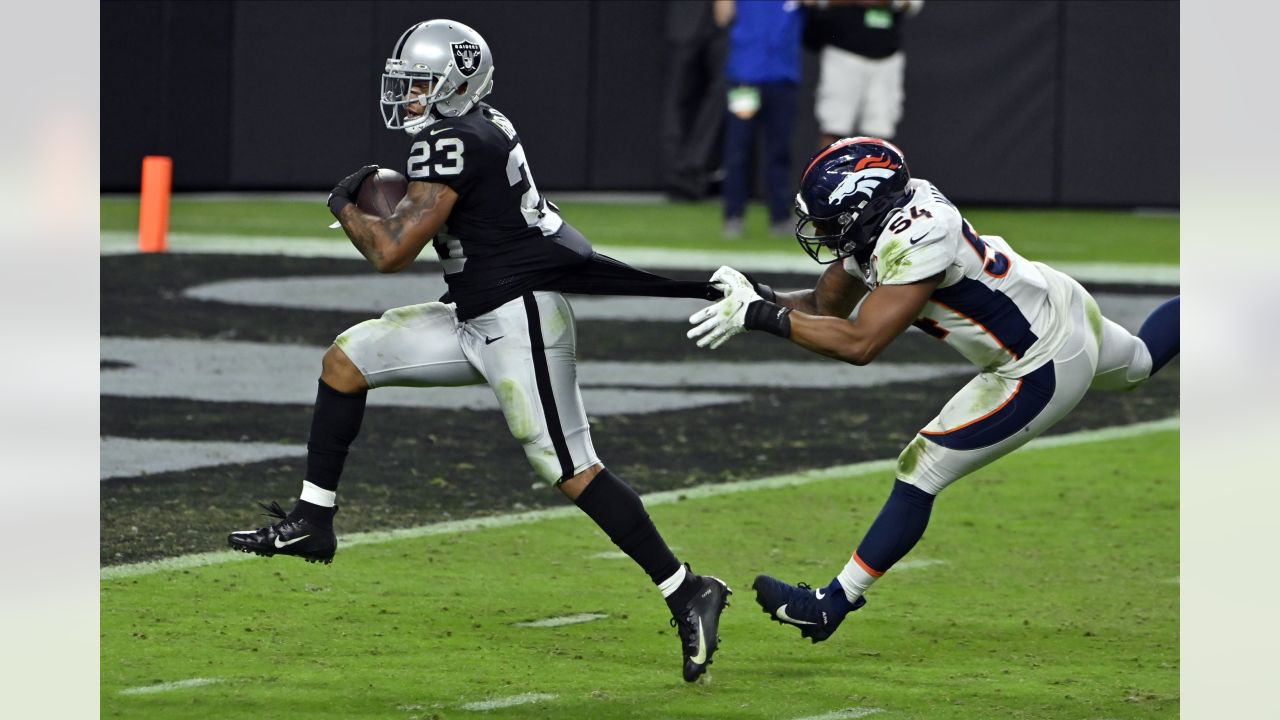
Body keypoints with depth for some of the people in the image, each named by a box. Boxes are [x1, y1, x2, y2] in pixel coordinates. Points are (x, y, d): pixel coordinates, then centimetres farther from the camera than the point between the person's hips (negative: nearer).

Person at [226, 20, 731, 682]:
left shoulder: (452, 142, -19)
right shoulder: (484, 126, 10)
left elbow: (391, 252, -22)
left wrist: (345, 206, -3)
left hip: (520, 321, -11)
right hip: (477, 319, 11)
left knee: (571, 471, -11)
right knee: (347, 357, 10)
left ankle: (689, 595, -7)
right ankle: (312, 522, 16)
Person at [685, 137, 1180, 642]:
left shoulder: (915, 241, -34)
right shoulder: (874, 222, -7)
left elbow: (860, 343, -39)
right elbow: (826, 306, 3)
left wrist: (762, 316, -38)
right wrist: (756, 300, -14)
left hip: (1043, 370, -9)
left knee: (919, 474, -7)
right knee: (1138, 364, 39)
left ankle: (831, 606, -1)